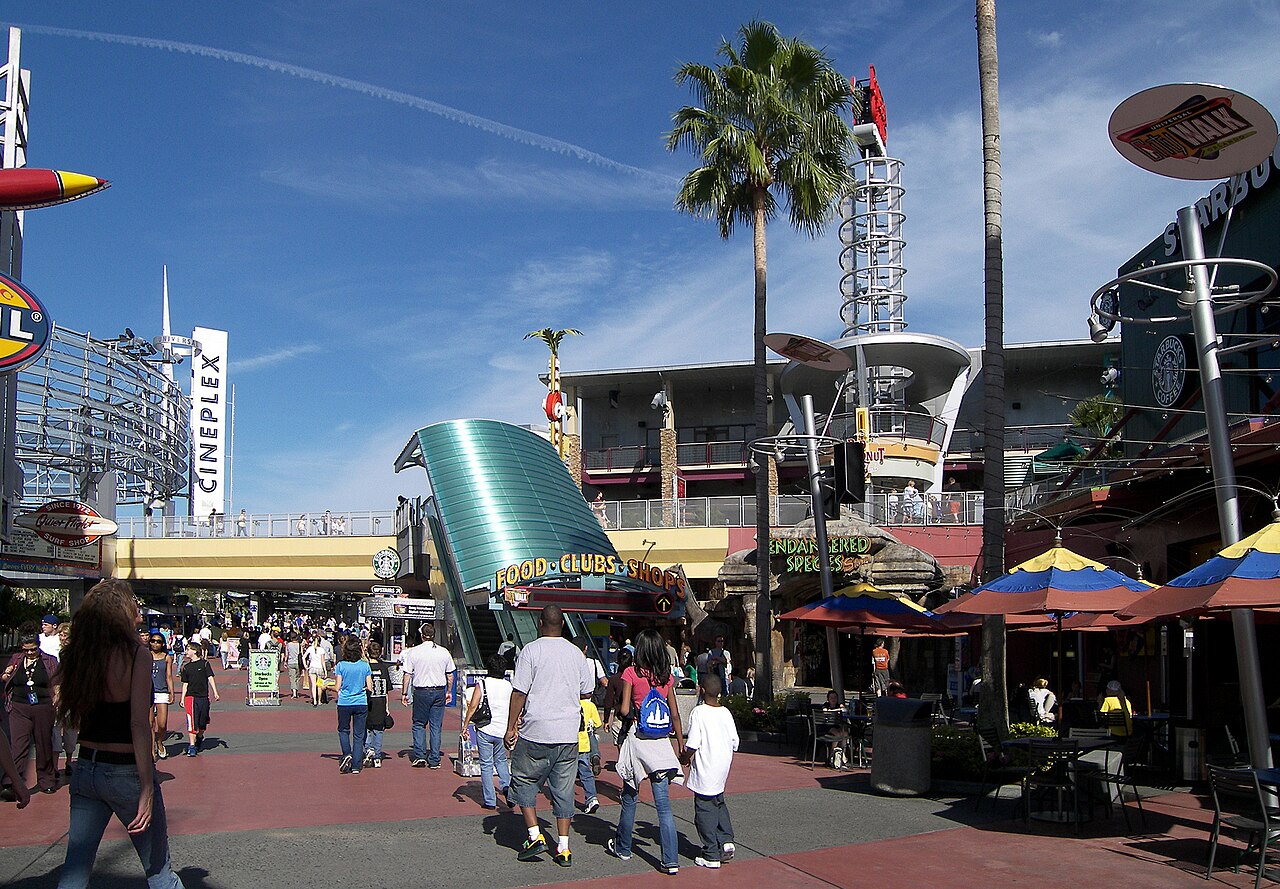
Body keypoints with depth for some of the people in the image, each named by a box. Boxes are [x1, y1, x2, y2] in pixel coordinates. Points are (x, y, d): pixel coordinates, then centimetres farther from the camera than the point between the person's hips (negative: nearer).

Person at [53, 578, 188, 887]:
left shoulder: (77, 654, 1)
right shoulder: (136, 654, -15)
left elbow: (71, 717, 5)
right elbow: (139, 724, -20)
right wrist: (147, 789, -18)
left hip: (85, 769, 6)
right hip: (126, 772, -6)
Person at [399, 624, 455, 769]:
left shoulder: (413, 652, -5)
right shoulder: (444, 652, 1)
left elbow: (407, 675, -5)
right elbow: (450, 675, 8)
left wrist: (404, 693, 3)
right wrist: (449, 692, 19)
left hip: (421, 692, -2)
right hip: (439, 691, 2)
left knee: (419, 724, 13)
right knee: (436, 726, 7)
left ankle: (419, 755, 3)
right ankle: (434, 760, 8)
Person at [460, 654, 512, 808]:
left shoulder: (482, 684, -5)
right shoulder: (509, 686, 2)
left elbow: (472, 706, -11)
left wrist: (465, 725, -3)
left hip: (484, 730, -2)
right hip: (502, 731, 3)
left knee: (486, 765, 6)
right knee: (501, 761, 22)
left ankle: (490, 801, 6)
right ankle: (506, 786, -2)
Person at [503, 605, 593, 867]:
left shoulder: (531, 650, -7)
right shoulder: (576, 653, 6)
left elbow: (519, 692, -10)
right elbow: (587, 692, 13)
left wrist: (511, 728, -3)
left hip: (536, 732, -4)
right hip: (568, 734, 4)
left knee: (524, 782, 12)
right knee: (563, 789, 10)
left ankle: (535, 836, 4)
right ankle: (563, 848, 11)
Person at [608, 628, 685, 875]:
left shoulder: (632, 673, -7)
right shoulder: (667, 676, 4)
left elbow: (624, 709, -11)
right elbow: (675, 714, 8)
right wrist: (681, 742, 18)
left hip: (637, 739, -3)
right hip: (660, 743, 3)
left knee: (629, 797, 15)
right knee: (663, 803, 2)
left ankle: (623, 848, 32)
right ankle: (671, 861, -4)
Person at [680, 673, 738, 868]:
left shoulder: (698, 712, -15)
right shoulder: (726, 712, 2)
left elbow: (692, 745, -18)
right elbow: (735, 743, 6)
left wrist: (684, 757, 0)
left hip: (705, 771, -6)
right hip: (723, 769, 6)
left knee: (705, 811, 3)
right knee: (719, 804, 25)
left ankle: (711, 856, 8)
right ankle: (726, 841, 14)